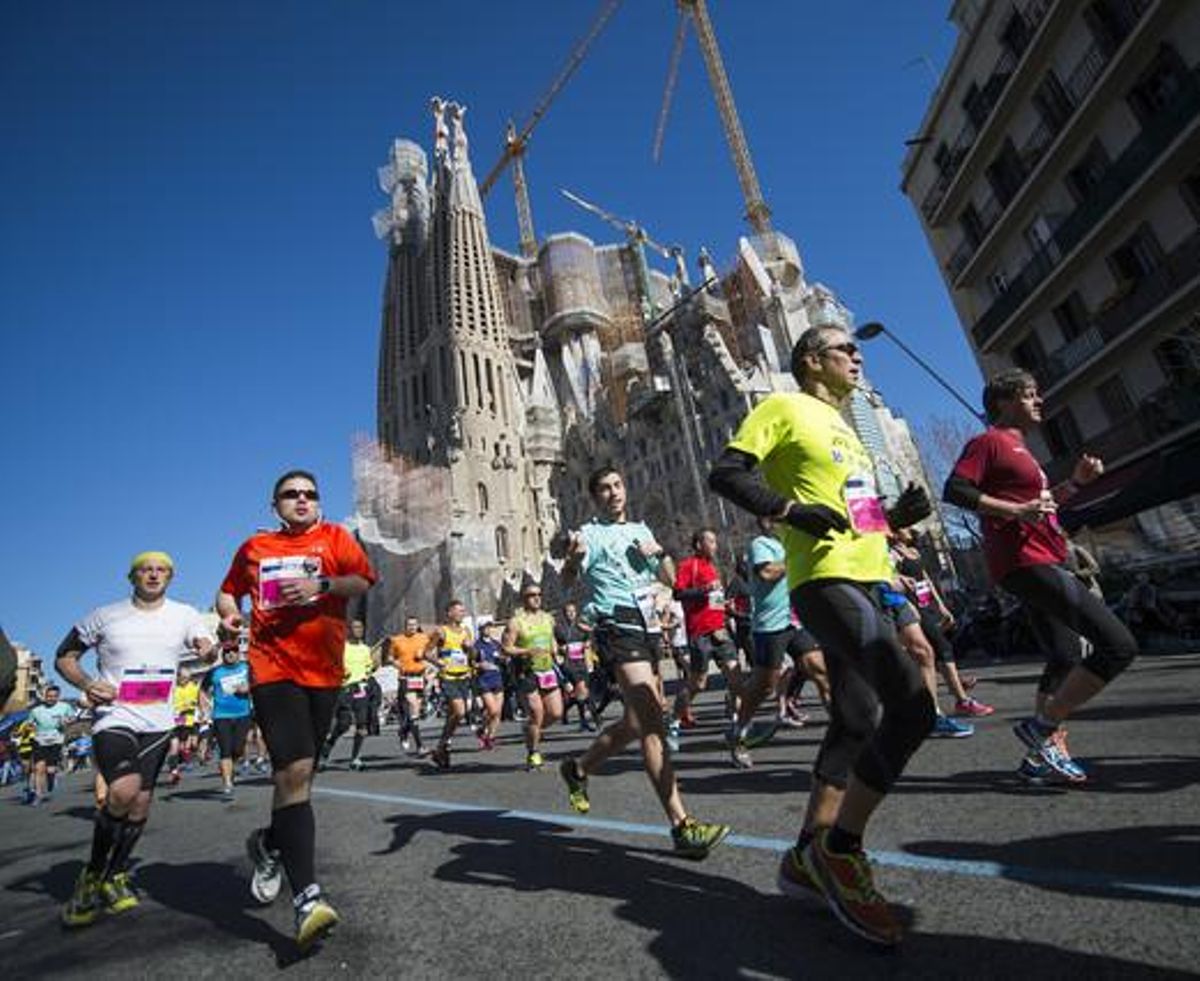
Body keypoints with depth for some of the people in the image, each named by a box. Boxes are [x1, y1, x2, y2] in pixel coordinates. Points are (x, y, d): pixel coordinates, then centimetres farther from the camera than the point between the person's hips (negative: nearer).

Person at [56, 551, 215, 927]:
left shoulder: (184, 616, 3)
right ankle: (92, 875, 1)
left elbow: (209, 648, -2)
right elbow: (64, 657, 7)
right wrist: (87, 685, -13)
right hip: (114, 716, -3)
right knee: (123, 791, -23)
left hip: (158, 722, 3)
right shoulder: (105, 616, 0)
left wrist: (208, 650, -28)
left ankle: (116, 875, 32)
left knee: (141, 802, 9)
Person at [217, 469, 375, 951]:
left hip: (324, 671, 1)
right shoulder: (254, 547, 14)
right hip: (274, 668, -1)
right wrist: (229, 612, 5)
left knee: (298, 774, 13)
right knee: (295, 771, -16)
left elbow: (362, 582, -3)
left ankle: (269, 844, 43)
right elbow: (228, 589, 26)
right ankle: (307, 898, -15)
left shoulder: (334, 537, 8)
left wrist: (321, 585, -19)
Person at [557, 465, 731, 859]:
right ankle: (682, 826, -14)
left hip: (649, 627, 8)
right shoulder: (590, 534, 0)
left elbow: (669, 579, 23)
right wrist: (572, 557, -37)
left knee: (635, 723, 14)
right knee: (651, 723, -16)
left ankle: (578, 768, 36)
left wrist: (659, 552, 3)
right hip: (619, 628, -8)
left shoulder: (641, 530, 20)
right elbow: (567, 581, -14)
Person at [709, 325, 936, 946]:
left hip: (862, 580, 10)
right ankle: (839, 846, -1)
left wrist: (895, 516, 11)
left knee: (856, 724, 9)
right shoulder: (784, 407, 0)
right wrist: (791, 510, -20)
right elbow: (725, 474, -9)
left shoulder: (839, 424, 26)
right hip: (826, 579, -9)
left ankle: (810, 859, 23)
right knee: (912, 706, -19)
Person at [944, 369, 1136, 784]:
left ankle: (1046, 753, 25)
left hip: (1043, 563, 11)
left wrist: (1076, 480, 18)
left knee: (1066, 660, 17)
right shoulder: (988, 441, -6)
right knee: (1118, 644, -14)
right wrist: (1015, 510, -25)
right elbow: (955, 489, -20)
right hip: (1026, 562, -11)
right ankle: (1042, 727, -5)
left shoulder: (1016, 447, 24)